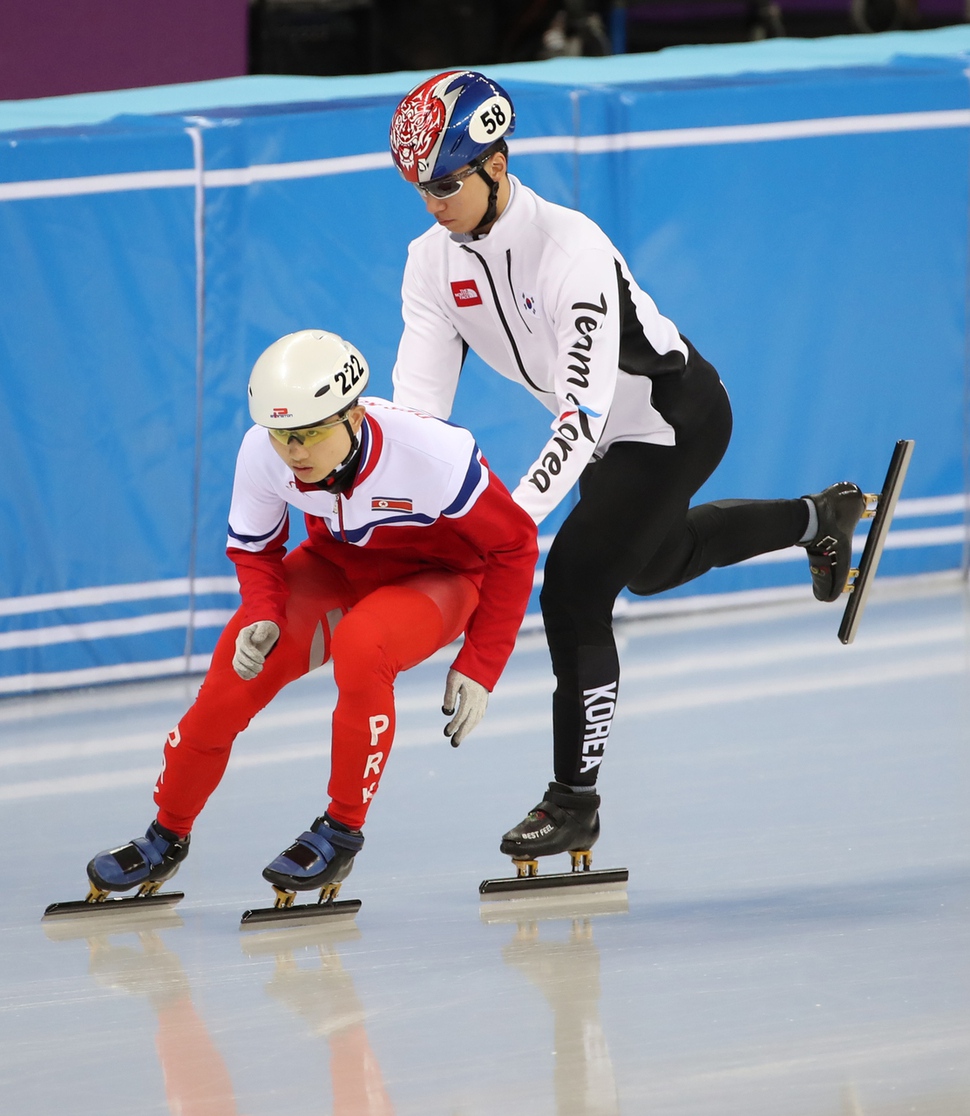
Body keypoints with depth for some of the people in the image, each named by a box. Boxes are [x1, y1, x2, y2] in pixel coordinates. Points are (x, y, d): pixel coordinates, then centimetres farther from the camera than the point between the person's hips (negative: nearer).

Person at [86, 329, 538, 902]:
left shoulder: (432, 453, -36)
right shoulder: (261, 453, -24)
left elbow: (514, 545, -21)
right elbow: (254, 546, -3)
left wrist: (478, 667, -21)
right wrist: (262, 615, -23)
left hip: (437, 575, -4)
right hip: (338, 565, 4)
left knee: (359, 645, -35)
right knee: (236, 671, -14)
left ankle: (341, 832, -16)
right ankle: (167, 837, 10)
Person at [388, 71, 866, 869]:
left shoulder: (571, 249, -36)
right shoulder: (435, 261, -13)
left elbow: (584, 417, -39)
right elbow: (418, 398, -16)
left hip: (675, 419, -9)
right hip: (608, 434, 9)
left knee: (575, 590, -17)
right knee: (654, 564, 30)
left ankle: (576, 801, -3)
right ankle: (818, 519, 56)